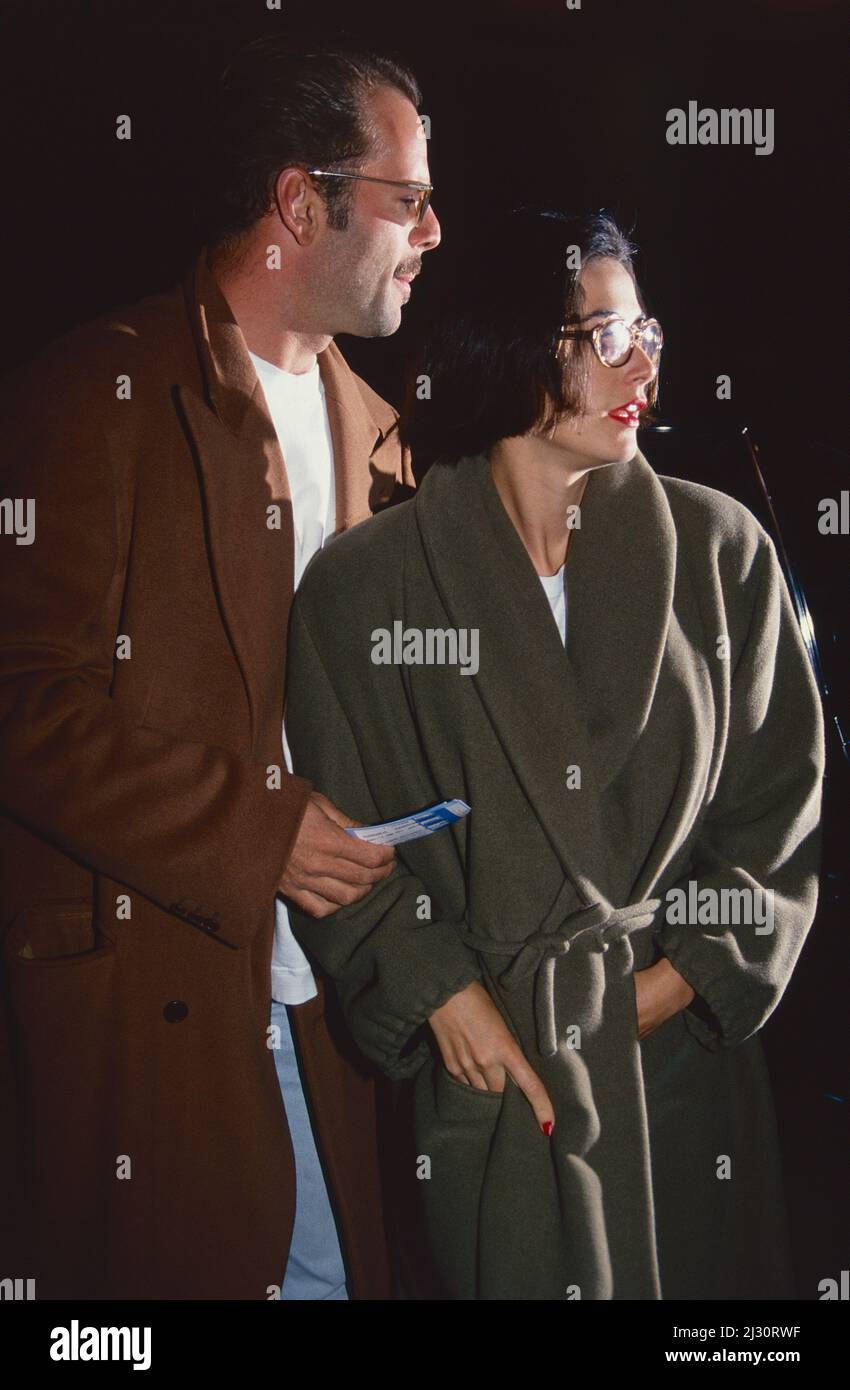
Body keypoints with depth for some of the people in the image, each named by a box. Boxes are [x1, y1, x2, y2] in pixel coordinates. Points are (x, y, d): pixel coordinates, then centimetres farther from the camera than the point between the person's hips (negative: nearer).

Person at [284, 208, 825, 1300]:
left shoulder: (721, 550, 0)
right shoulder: (362, 583, -5)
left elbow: (782, 798, 3)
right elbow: (337, 834, -3)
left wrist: (695, 969, -6)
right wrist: (441, 994, -11)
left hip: (685, 1048, 2)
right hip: (481, 1058, -2)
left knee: (701, 1270, 14)